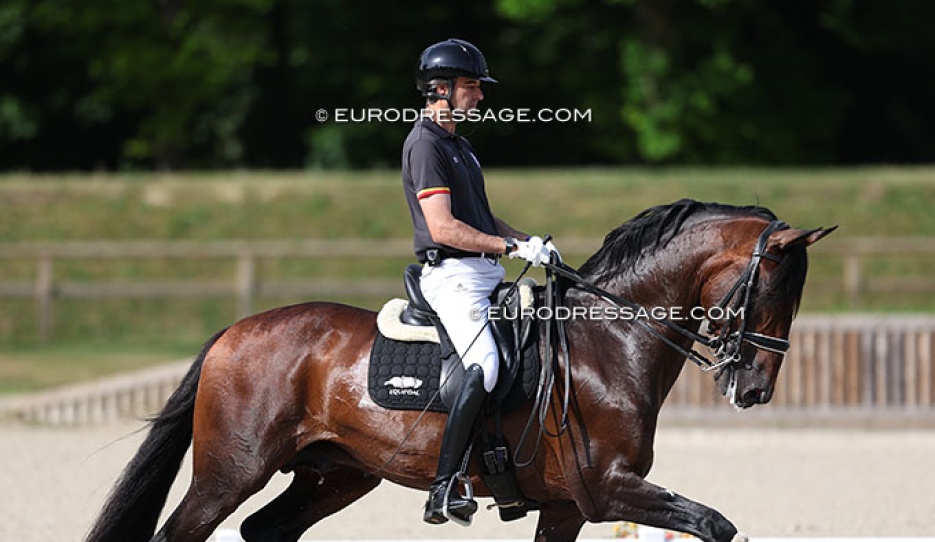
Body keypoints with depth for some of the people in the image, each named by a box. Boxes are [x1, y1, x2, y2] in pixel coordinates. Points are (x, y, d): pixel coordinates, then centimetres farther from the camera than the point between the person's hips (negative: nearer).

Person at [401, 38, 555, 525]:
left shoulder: (457, 143, 21)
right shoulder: (425, 145, -10)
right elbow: (443, 227, -19)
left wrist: (527, 240, 12)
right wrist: (513, 247, -18)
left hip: (487, 273, 10)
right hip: (453, 275, -10)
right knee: (484, 365, -27)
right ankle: (443, 490, -28)